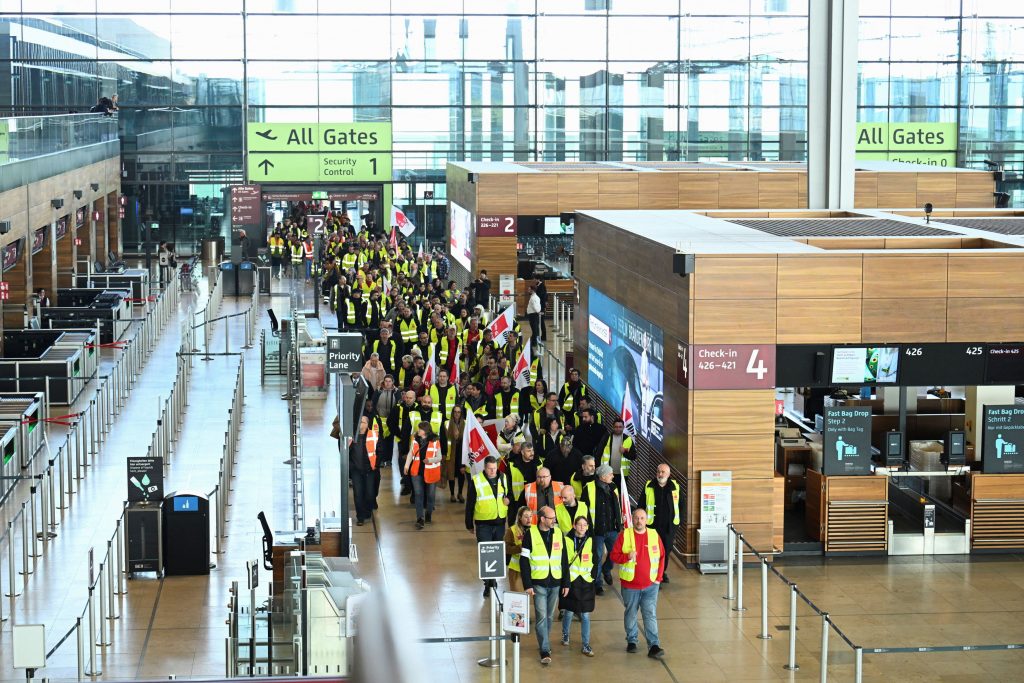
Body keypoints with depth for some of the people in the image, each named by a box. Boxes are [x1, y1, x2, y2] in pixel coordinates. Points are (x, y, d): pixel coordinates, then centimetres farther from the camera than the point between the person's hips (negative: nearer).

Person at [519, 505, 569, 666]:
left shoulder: (558, 533, 5)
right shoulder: (531, 535, -7)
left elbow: (564, 560, 9)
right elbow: (524, 561, -6)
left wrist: (566, 583, 7)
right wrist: (527, 585, -11)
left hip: (555, 583, 4)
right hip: (538, 584, -4)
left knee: (549, 616, 13)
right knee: (541, 617, -8)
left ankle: (544, 644, 30)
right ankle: (545, 651, -6)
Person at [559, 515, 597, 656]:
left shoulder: (591, 541, 3)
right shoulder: (567, 540, -3)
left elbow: (595, 561, 9)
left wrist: (593, 577, 1)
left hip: (586, 582, 1)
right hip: (570, 581, -1)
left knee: (585, 615, 2)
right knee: (568, 612, 8)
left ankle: (586, 646, 5)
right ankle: (565, 635, 34)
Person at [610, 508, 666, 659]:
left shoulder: (654, 536, 2)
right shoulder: (624, 535, -3)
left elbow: (661, 557, 10)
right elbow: (614, 555, -3)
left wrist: (659, 577, 2)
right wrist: (627, 557, -22)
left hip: (650, 584, 0)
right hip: (630, 584, 0)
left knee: (651, 615, -4)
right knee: (630, 614, 12)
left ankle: (654, 646, -5)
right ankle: (631, 641, 29)